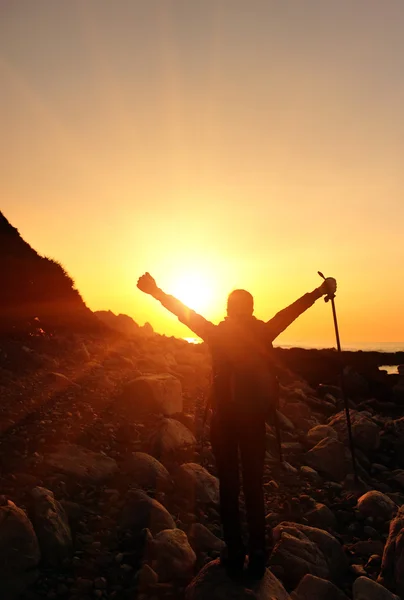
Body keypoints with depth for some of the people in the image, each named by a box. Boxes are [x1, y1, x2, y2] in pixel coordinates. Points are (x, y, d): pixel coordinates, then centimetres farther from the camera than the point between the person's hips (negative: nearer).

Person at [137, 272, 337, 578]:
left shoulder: (217, 334, -6)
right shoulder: (262, 333, -3)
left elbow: (185, 312, -3)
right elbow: (294, 309, 4)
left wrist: (156, 291, 5)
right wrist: (321, 290, 13)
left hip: (225, 418, -1)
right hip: (254, 418, 1)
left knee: (229, 485, 8)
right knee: (254, 486, 11)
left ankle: (235, 554, 11)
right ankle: (257, 555, 12)